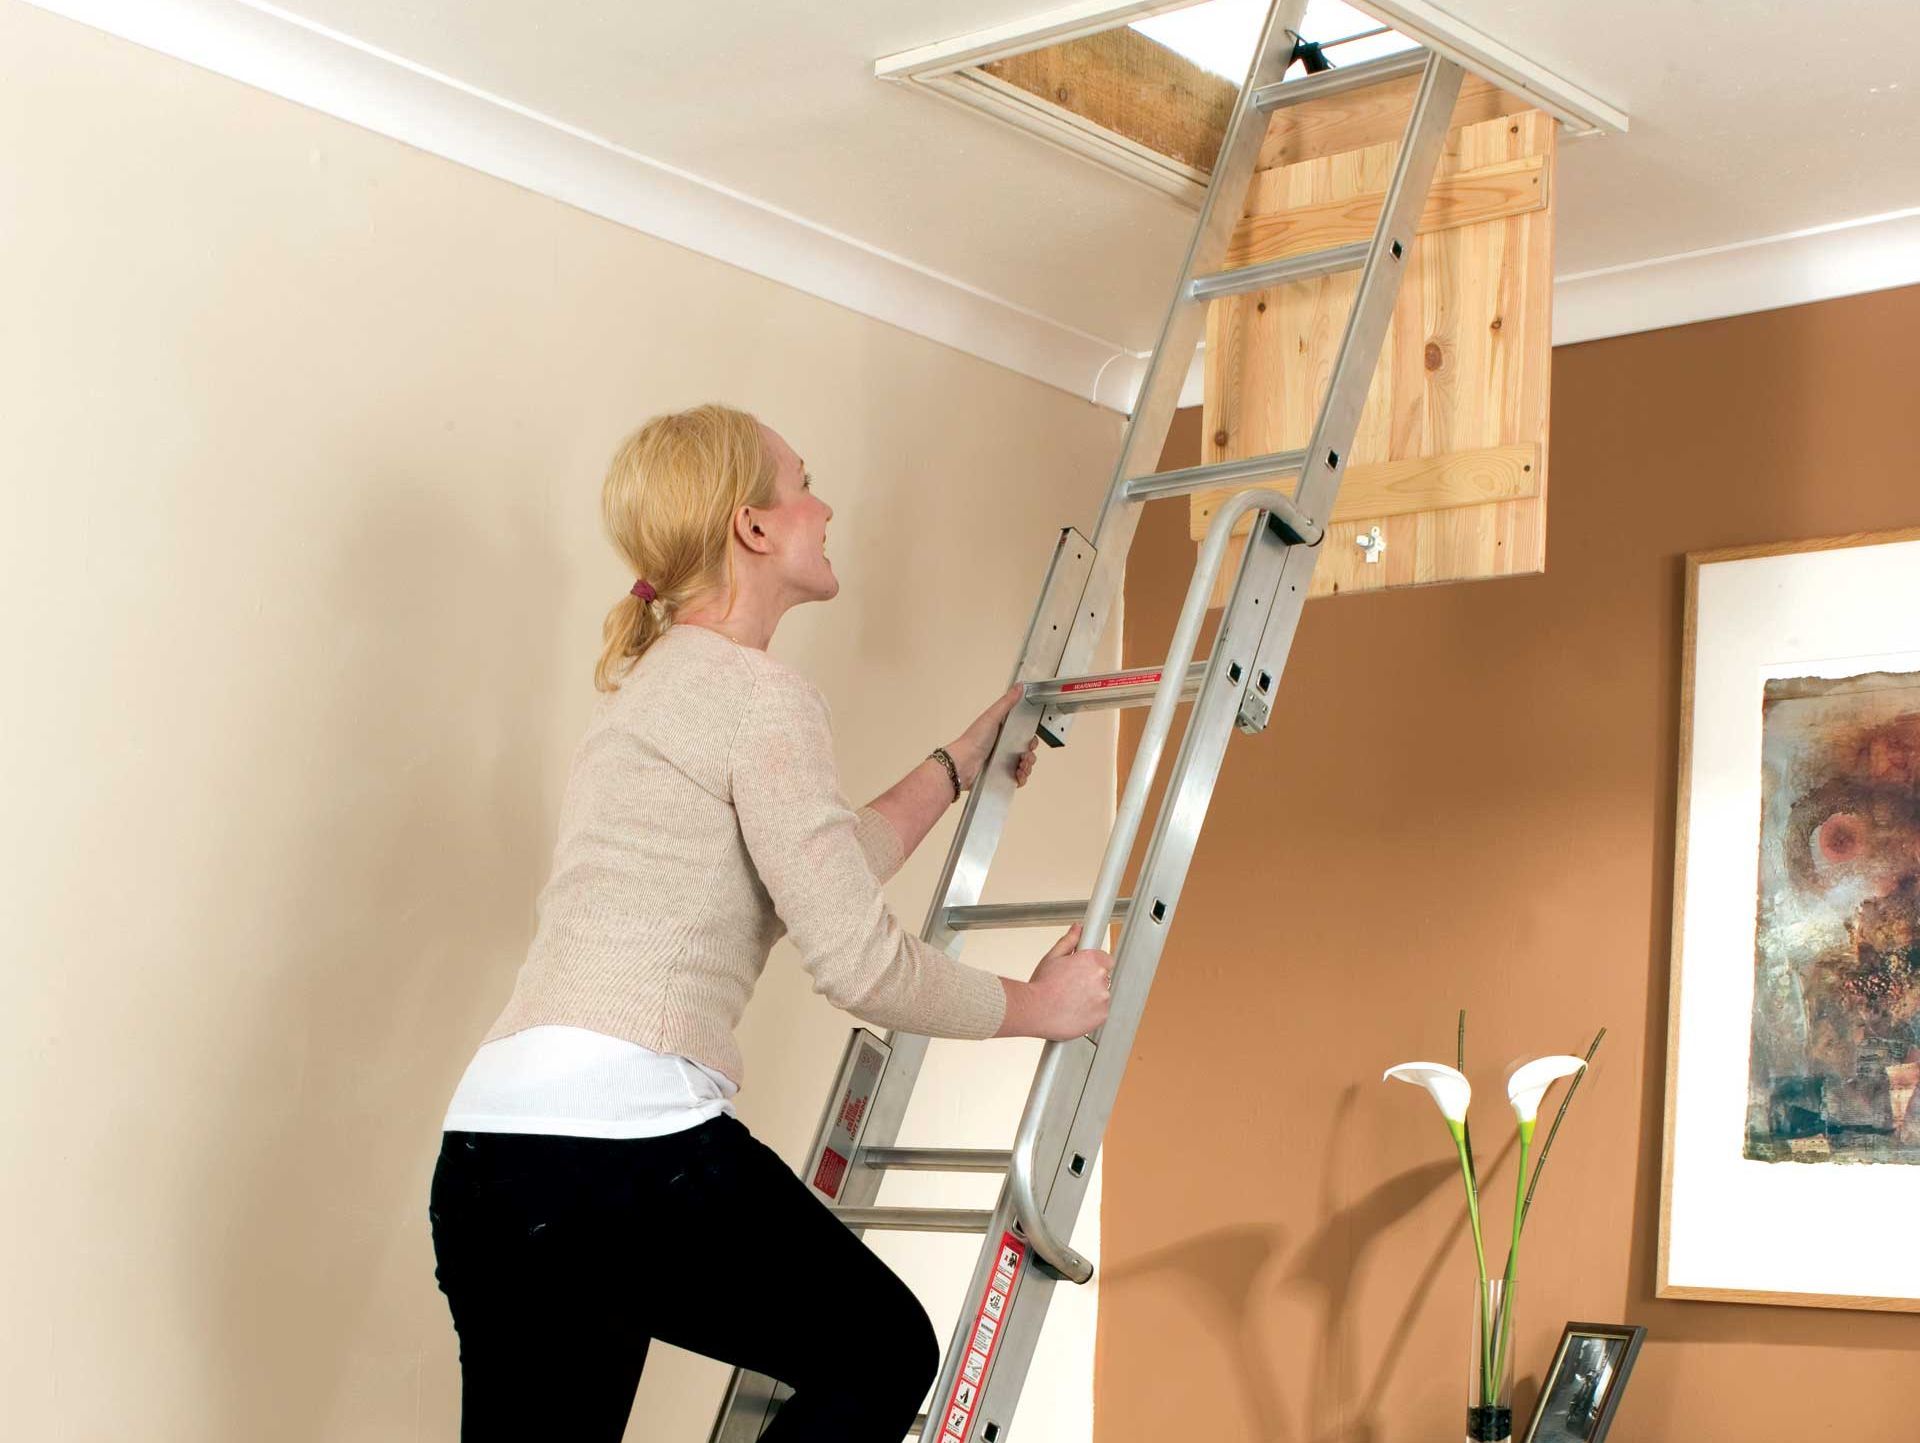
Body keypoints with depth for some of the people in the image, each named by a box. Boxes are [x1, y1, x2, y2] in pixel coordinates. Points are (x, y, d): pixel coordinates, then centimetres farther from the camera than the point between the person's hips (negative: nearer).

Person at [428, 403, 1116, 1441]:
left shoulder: (655, 685, 24)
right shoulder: (758, 694, -5)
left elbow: (819, 869, 33)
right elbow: (855, 959, -9)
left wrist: (965, 761, 43)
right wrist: (1033, 1006, 7)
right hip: (626, 1138, -9)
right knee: (885, 1354, 14)